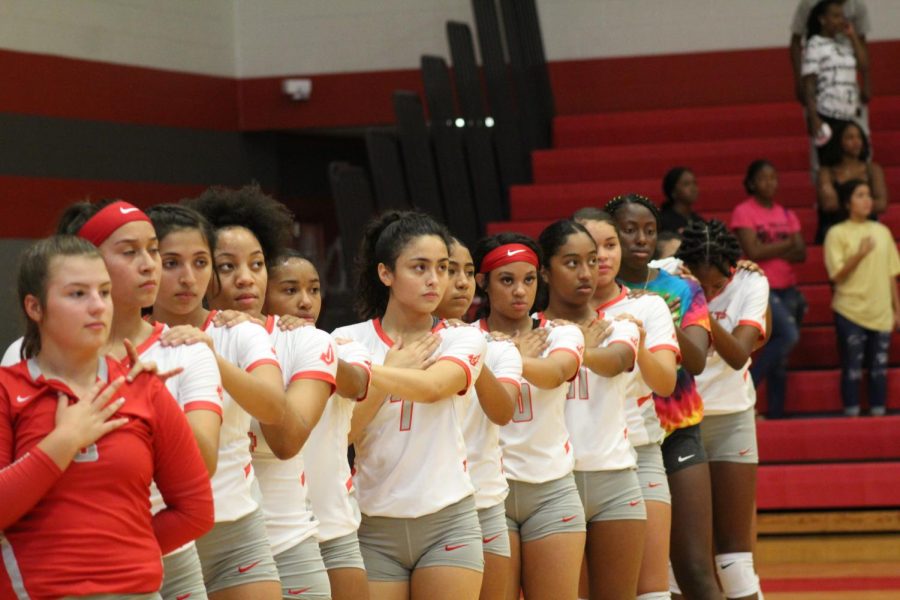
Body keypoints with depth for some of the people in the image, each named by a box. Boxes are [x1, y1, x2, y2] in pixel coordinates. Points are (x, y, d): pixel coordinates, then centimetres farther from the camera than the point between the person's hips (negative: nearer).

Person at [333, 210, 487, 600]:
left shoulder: (463, 340, 2)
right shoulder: (349, 340, 2)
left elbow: (431, 387, -19)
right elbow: (341, 433, -7)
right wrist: (394, 371, -9)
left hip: (448, 521, 0)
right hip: (373, 525, 0)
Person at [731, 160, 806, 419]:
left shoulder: (786, 214, 13)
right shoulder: (743, 212, -4)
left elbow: (801, 253, 4)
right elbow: (752, 251, -15)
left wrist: (771, 251, -13)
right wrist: (786, 245, -6)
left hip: (787, 288, 6)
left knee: (780, 359, 5)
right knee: (788, 335, -24)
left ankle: (776, 414, 9)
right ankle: (747, 387, -12)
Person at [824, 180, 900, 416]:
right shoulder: (837, 233, -3)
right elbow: (837, 275, -9)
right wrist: (859, 254, -22)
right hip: (851, 311, -4)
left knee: (879, 368, 5)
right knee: (852, 368, -1)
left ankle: (878, 413, 12)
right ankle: (852, 415, 5)